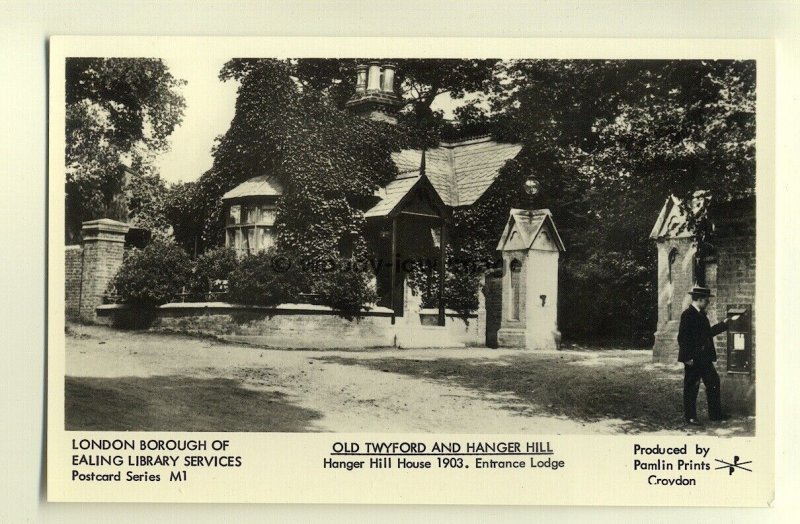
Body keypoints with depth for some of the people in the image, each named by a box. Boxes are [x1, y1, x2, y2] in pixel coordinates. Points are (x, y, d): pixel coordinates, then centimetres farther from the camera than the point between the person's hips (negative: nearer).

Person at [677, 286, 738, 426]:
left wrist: (724, 324, 21)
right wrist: (688, 358, -22)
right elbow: (682, 337, -19)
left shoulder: (701, 314, 13)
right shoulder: (688, 315, -15)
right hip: (693, 359, -9)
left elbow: (708, 332, 22)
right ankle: (690, 417, 8)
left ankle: (715, 414, 22)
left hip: (704, 358, 9)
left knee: (713, 383, 12)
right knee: (691, 388, 0)